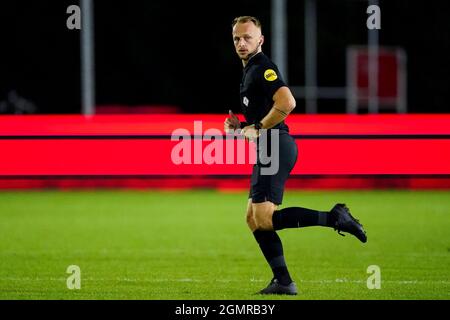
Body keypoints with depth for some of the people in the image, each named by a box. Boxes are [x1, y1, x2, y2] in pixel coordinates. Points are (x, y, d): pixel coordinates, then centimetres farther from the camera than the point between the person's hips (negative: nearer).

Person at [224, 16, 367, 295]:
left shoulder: (262, 68, -10)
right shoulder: (251, 70, 22)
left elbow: (287, 103, -26)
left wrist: (257, 128, -16)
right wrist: (240, 126, 13)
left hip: (275, 146, -10)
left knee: (264, 218, -18)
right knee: (254, 218, 9)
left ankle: (333, 218, -18)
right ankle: (283, 282, 8)